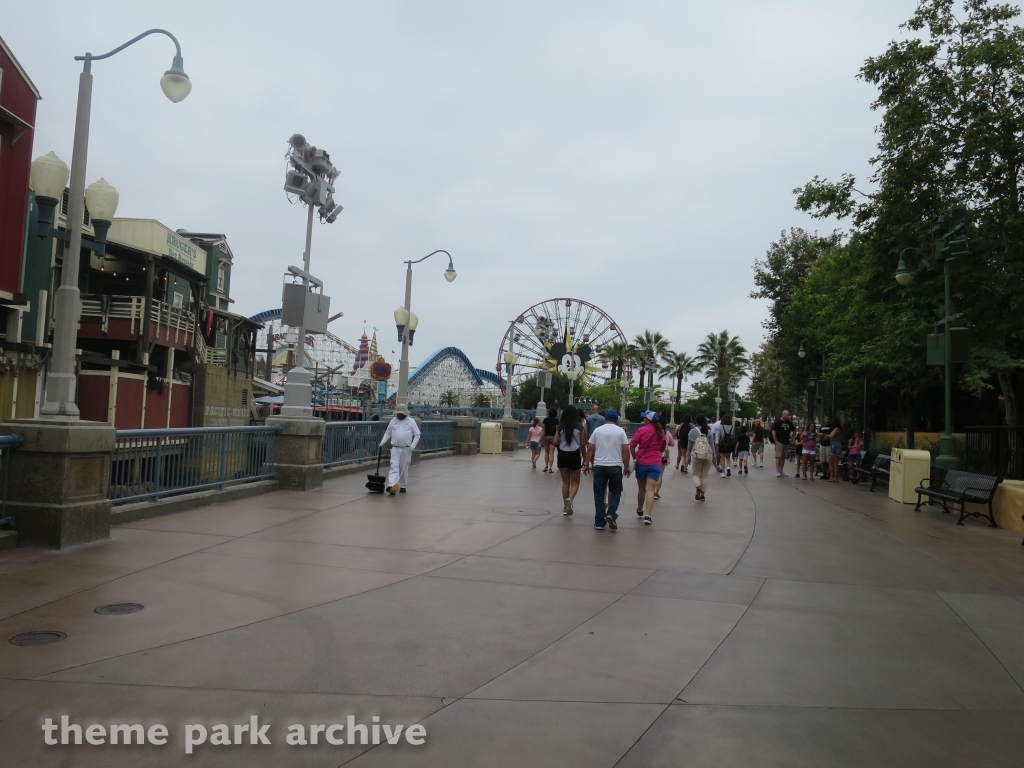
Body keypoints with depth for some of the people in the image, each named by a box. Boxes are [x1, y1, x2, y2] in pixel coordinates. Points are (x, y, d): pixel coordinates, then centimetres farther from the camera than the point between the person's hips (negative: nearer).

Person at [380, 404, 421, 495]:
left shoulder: (411, 421, 3)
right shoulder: (393, 421, 9)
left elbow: (417, 435, 3)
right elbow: (387, 433, 17)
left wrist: (413, 445, -8)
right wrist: (383, 441, 1)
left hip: (406, 449, -1)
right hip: (395, 448, 1)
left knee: (404, 468, 7)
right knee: (394, 467, -11)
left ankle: (403, 486, 18)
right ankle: (392, 485, -22)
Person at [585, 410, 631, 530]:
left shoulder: (597, 430, 4)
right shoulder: (621, 431, 1)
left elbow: (590, 449, 2)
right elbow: (625, 450, -3)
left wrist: (587, 464, 10)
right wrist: (626, 466, 5)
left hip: (599, 466, 1)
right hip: (615, 466, -1)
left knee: (599, 493, 7)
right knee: (616, 491, 14)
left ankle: (599, 522, 7)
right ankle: (611, 514, -6)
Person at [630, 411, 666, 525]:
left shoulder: (642, 430, -9)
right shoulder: (661, 432, 5)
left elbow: (632, 446, -8)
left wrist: (635, 457, 7)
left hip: (642, 463, -2)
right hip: (656, 463, 2)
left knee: (641, 488, 16)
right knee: (650, 489, -5)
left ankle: (640, 511, 34)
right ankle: (647, 515, -18)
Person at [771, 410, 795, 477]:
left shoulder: (789, 423, 10)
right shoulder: (778, 422, -6)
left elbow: (793, 430, 23)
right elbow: (773, 431, -10)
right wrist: (775, 441, -13)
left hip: (786, 443, 6)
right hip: (779, 442, -6)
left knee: (783, 457, 8)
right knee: (778, 456, -9)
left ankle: (781, 471, 13)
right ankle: (777, 471, -10)